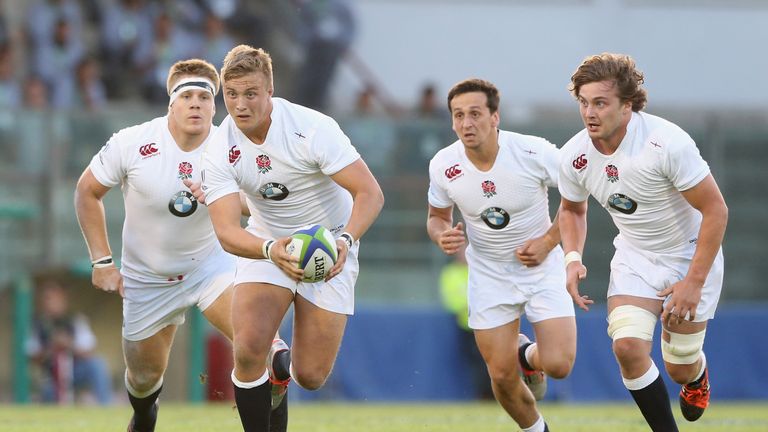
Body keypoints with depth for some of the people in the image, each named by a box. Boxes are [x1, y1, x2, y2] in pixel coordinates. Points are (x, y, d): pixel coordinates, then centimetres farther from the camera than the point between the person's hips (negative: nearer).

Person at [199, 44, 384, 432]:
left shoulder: (312, 128, -24)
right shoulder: (220, 152, -15)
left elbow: (370, 193, -24)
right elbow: (226, 232, -22)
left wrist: (345, 240, -43)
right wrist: (270, 250, -43)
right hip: (265, 244, 2)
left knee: (310, 377, -4)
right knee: (247, 349, -23)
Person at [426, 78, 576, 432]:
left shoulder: (535, 152, -21)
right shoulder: (443, 166, -14)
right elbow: (437, 216, 5)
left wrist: (548, 241, -15)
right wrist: (442, 235, -18)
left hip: (542, 266, -2)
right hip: (489, 275, 2)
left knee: (558, 365, -15)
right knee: (502, 376, 0)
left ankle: (529, 356, 24)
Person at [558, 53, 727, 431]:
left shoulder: (667, 142, -29)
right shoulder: (574, 155, -12)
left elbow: (715, 210, -22)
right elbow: (572, 209, 11)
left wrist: (694, 282, -23)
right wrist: (573, 258, -8)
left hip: (691, 257, -4)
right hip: (634, 258, 4)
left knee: (680, 369, 3)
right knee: (627, 346, -20)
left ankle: (697, 375, 43)